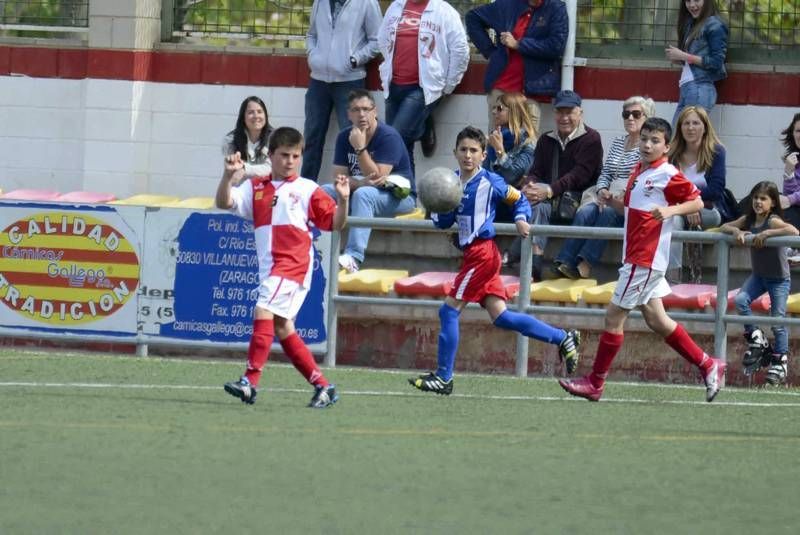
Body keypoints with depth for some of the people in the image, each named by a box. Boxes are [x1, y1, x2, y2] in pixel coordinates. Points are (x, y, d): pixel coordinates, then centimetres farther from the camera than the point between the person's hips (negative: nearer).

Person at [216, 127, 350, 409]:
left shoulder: (307, 190, 3)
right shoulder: (256, 188, 13)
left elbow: (334, 223, 4)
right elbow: (224, 203, 3)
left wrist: (342, 200, -14)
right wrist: (229, 175, -12)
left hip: (294, 265, -6)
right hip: (269, 267, 6)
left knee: (263, 311, -20)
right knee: (282, 327, 9)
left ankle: (250, 382, -23)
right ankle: (322, 386, 16)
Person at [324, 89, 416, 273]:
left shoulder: (388, 137, -15)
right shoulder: (344, 138, 3)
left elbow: (377, 178, -21)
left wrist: (360, 148, -27)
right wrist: (361, 182, -24)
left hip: (400, 197, -6)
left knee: (363, 194, -36)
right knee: (325, 191, -16)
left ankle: (354, 257, -50)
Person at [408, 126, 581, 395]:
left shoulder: (490, 182, -6)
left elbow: (518, 198, 8)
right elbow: (443, 222, 12)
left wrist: (521, 219, -9)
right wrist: (437, 207, -8)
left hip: (483, 251, -8)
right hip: (473, 253, 8)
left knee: (449, 311, -7)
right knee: (500, 316, 8)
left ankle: (443, 377, -1)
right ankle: (564, 339, 17)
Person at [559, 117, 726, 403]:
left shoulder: (668, 175, -11)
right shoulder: (638, 172, 14)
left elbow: (697, 202, -9)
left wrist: (671, 210, -24)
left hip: (646, 260, -9)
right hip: (636, 258, 9)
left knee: (614, 316, -4)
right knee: (656, 320, 12)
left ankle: (595, 382, 3)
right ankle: (708, 366, 20)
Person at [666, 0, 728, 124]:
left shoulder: (714, 26, -4)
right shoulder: (692, 24, 21)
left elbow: (716, 62, -10)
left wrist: (683, 56, -8)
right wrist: (677, 58, 2)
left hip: (700, 89, -8)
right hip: (686, 89, 8)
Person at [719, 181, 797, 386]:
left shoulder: (773, 221, -20)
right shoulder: (748, 220, 0)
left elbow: (793, 231, -38)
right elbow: (724, 227, 3)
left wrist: (766, 233, -37)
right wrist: (736, 231, -18)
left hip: (779, 279, -6)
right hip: (758, 276, 6)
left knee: (778, 321, -2)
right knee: (740, 300, -19)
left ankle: (780, 362, 12)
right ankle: (755, 338, -1)